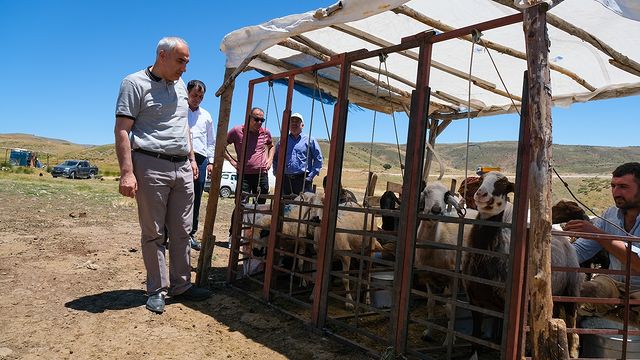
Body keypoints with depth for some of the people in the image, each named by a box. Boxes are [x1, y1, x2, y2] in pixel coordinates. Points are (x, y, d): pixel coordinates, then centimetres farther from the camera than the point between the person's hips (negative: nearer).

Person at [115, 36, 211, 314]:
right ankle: (157, 290, 14)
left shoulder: (180, 86, 18)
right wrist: (127, 172, -18)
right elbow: (122, 130, -10)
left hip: (182, 168, 6)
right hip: (151, 166, -6)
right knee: (153, 233, 2)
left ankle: (180, 285, 19)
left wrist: (192, 158, 19)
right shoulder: (135, 83, -4)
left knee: (182, 231, 9)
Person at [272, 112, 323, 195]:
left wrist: (310, 176, -4)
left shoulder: (310, 140, 7)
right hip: (285, 179, 3)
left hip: (303, 179, -3)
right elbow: (275, 160, 21)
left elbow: (318, 160, 4)